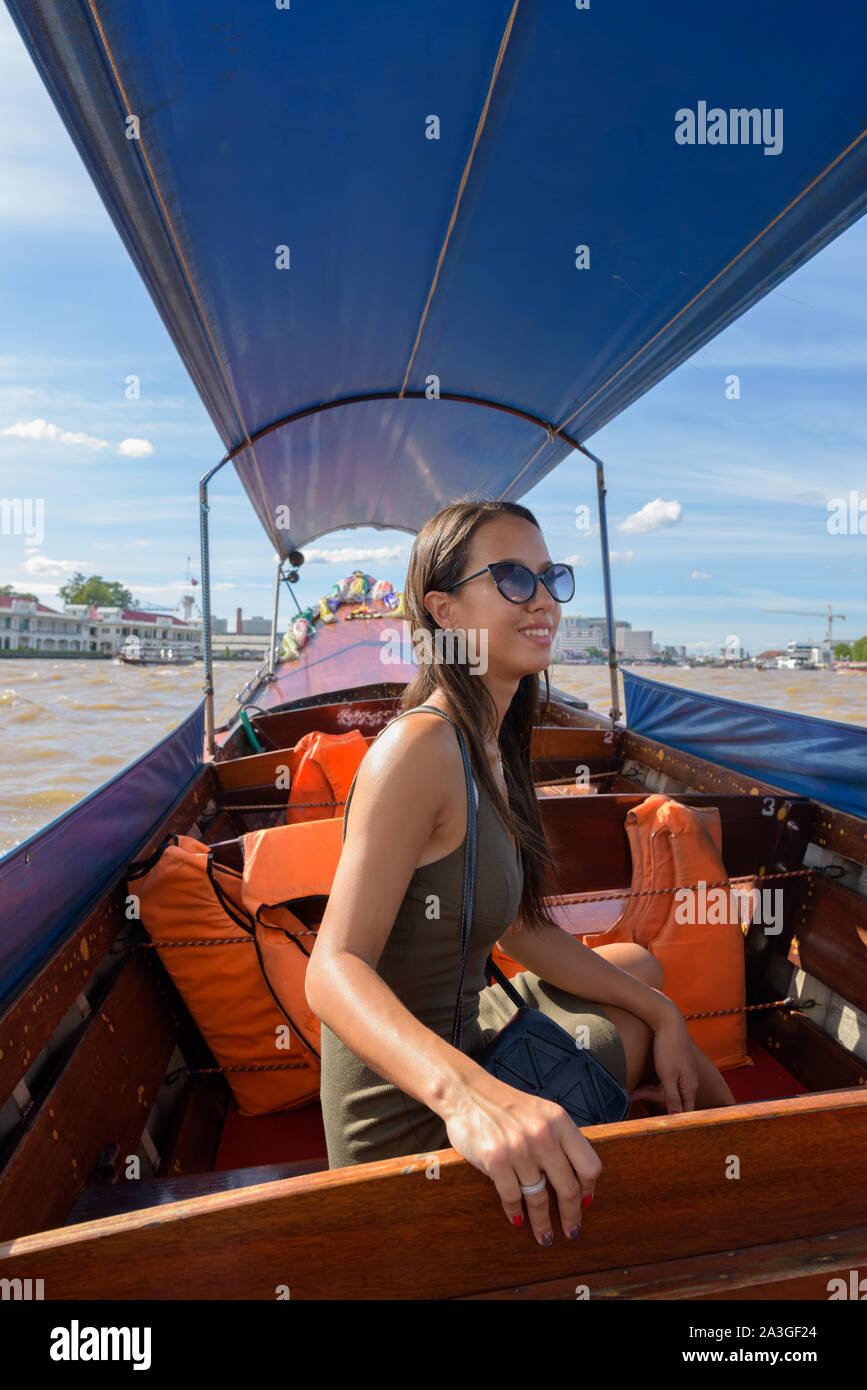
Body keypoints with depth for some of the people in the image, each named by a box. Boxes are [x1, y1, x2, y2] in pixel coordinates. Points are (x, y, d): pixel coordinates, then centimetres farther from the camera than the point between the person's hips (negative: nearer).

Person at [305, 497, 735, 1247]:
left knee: (641, 965, 20)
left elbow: (523, 931, 6)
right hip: (410, 1121, -8)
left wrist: (661, 1013, 4)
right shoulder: (421, 747, -27)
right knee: (639, 1027, 9)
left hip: (458, 1030, 8)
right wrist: (468, 1094, -49)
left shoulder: (490, 746, 2)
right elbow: (335, 970, -33)